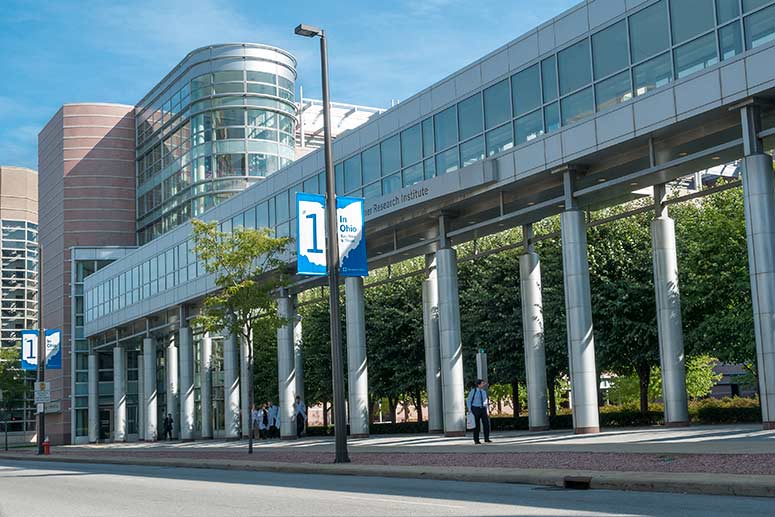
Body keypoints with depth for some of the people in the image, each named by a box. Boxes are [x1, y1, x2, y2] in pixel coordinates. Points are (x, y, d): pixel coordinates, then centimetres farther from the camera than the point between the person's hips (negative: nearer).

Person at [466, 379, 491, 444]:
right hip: (475, 409, -4)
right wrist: (469, 410, -12)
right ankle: (476, 440, 9)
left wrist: (486, 410, 12)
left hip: (483, 409, 5)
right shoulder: (473, 391, -7)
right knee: (477, 425, -2)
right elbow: (468, 400, -4)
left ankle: (487, 439, -2)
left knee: (486, 423, -7)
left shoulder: (484, 392, 9)